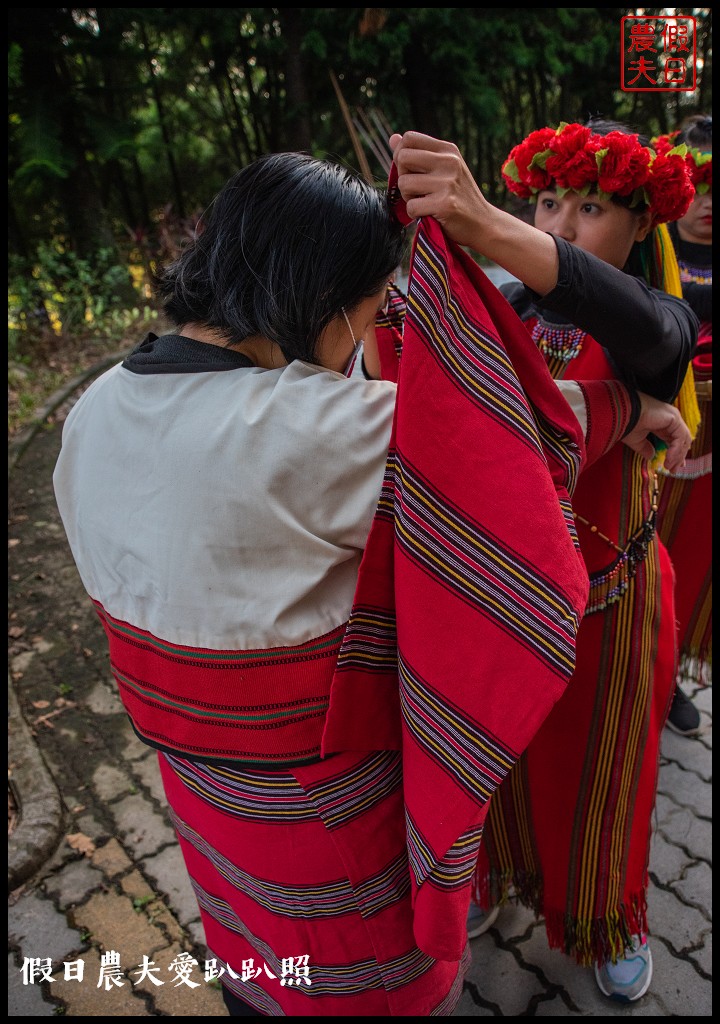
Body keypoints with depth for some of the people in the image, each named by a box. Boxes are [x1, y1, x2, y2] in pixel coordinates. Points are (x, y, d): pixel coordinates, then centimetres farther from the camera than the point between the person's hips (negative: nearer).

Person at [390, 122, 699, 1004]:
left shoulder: (662, 324, -14)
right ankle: (501, 870, 57)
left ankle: (612, 920, 52)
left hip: (608, 602, -2)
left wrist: (484, 227, -56)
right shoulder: (501, 311, -4)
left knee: (601, 770, 20)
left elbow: (637, 325, -39)